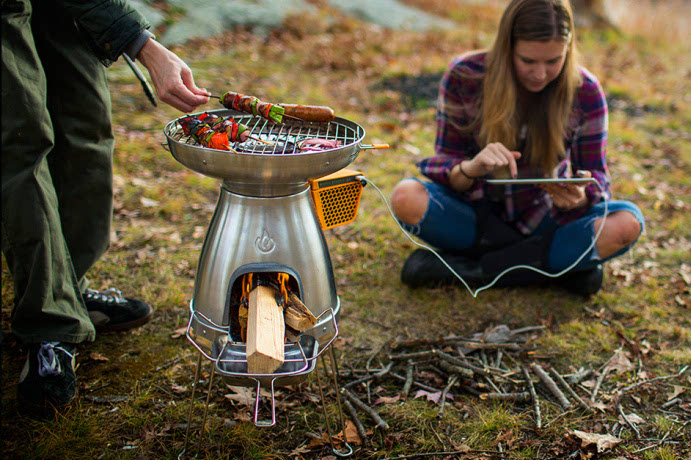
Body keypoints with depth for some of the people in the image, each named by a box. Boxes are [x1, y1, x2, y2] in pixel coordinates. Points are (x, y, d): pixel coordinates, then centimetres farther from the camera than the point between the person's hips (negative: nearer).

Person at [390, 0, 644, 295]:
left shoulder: (585, 92, -13)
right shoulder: (464, 77, -16)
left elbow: (597, 177, -7)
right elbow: (444, 165, -13)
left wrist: (580, 196, -32)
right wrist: (471, 168, -39)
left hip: (543, 218, 1)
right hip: (478, 212, 0)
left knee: (627, 224, -27)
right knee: (406, 198, -31)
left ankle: (473, 269, -22)